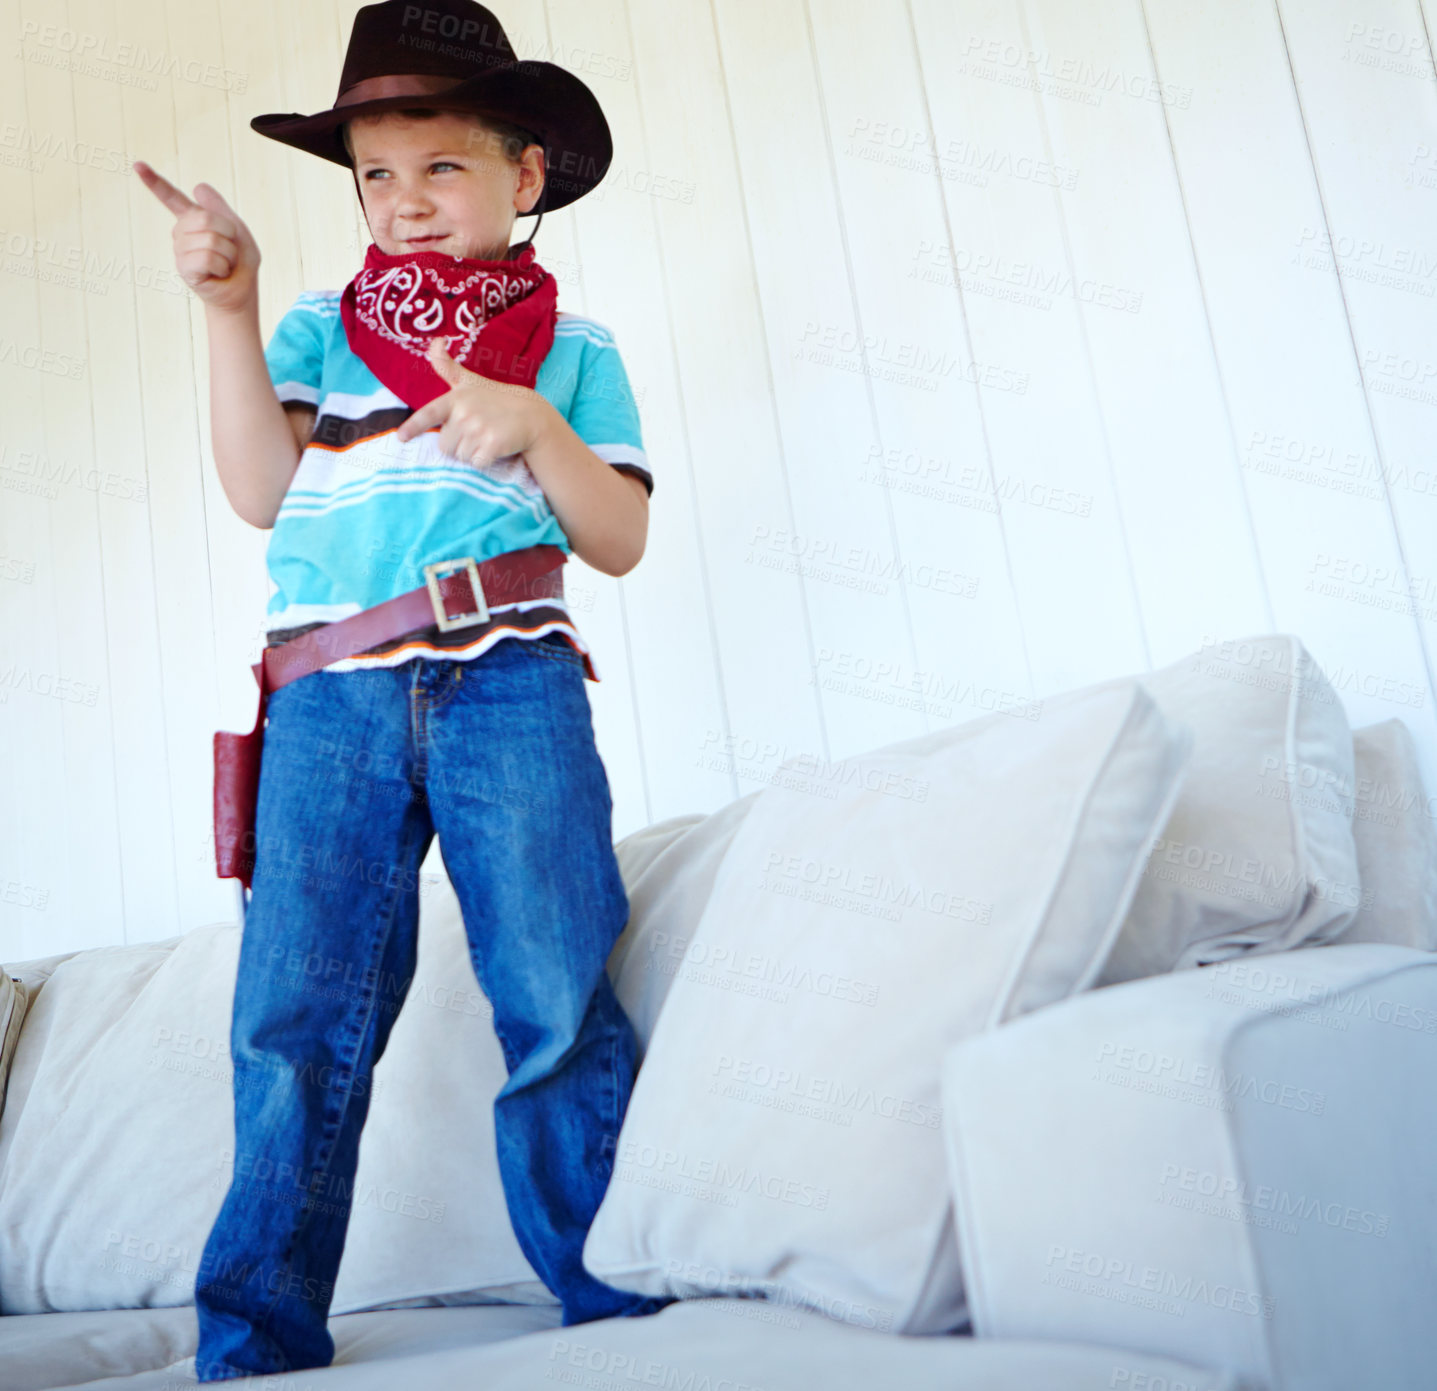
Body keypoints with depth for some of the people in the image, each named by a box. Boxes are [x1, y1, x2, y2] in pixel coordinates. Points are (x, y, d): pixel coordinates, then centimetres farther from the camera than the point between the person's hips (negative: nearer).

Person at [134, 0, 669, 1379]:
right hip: (332, 698, 2)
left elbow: (621, 541, 9)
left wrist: (534, 427, -8)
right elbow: (261, 491, 6)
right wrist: (230, 309, -2)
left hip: (509, 683, -1)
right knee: (294, 1017, -2)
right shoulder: (318, 327, 21)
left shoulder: (571, 348, 17)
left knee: (560, 1004, -5)